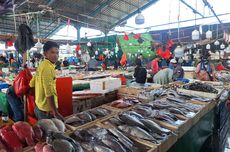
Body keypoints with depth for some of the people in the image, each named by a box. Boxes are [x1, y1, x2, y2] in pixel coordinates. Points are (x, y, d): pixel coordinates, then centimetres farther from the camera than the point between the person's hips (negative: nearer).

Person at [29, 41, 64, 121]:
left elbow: (32, 84, 15)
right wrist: (55, 112, -25)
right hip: (46, 110, -9)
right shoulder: (48, 67, -22)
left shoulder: (42, 65, 7)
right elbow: (49, 93, -27)